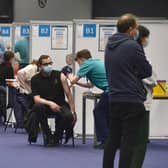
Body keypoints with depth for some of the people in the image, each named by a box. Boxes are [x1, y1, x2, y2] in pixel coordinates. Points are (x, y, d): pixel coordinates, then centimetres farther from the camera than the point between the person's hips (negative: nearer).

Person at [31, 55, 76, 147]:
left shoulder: (59, 75, -6)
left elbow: (69, 94, -7)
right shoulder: (35, 79, -6)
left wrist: (73, 112, -14)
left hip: (60, 105, 0)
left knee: (68, 116, -32)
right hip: (45, 105, 0)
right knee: (37, 107, -34)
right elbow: (36, 99, -15)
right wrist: (50, 103, -33)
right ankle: (48, 136, -17)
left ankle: (56, 137, 0)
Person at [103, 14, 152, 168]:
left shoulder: (110, 46, 10)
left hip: (114, 99, 8)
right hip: (132, 100, -7)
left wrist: (132, 74, 9)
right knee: (129, 142, -4)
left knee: (113, 139, 13)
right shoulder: (132, 45, -13)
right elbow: (147, 71, -7)